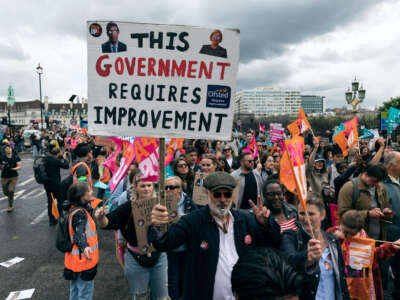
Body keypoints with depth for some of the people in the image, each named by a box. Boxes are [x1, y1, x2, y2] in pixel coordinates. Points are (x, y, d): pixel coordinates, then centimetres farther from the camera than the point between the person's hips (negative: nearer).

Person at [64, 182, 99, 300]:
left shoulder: (75, 209, 2)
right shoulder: (79, 213, -28)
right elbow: (79, 232, -44)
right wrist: (84, 247, -62)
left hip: (77, 259, 10)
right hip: (83, 259, -10)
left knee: (75, 288, 25)